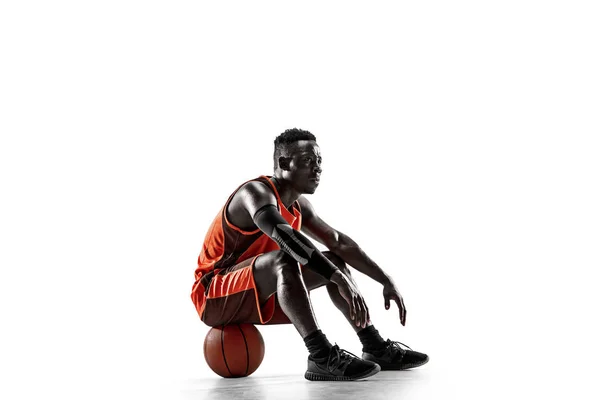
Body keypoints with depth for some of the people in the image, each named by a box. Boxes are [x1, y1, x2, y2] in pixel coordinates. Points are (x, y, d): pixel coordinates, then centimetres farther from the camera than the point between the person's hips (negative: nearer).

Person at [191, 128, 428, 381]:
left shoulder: (299, 206, 6)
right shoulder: (256, 192, -22)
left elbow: (340, 242, 13)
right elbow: (287, 237, -40)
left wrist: (386, 281, 7)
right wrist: (341, 280, -46)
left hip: (256, 296, 9)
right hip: (213, 297, -9)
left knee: (334, 260, 7)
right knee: (284, 260, -36)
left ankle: (376, 348, 3)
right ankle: (322, 358, -40)